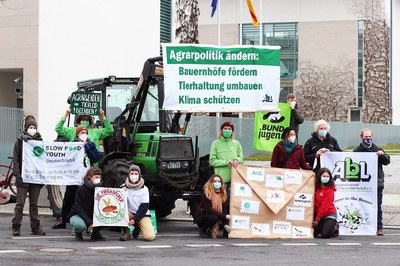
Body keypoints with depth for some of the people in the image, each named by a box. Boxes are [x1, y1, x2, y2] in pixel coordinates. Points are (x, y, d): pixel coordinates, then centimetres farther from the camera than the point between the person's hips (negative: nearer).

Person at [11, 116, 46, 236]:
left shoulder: (39, 140, 10)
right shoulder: (20, 141, 1)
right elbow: (16, 159, -2)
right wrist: (17, 175, -12)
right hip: (23, 177, -3)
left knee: (34, 204, 8)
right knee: (20, 203, -4)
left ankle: (35, 227, 10)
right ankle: (16, 227, 0)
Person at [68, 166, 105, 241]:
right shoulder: (81, 189, -17)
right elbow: (78, 208, -22)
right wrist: (89, 222, -32)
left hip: (92, 216, 4)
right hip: (77, 215, -4)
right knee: (81, 225, -38)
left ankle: (95, 233, 3)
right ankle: (77, 232, 1)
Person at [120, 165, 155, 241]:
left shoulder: (144, 189, -5)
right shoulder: (124, 187, -1)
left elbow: (144, 207, -10)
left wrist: (135, 219, -21)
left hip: (142, 215, -1)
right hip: (130, 213, 1)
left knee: (150, 236, -24)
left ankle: (138, 227, 10)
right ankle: (126, 232, -13)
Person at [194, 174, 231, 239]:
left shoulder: (223, 194, -4)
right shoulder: (206, 194, -19)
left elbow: (225, 210, -9)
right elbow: (208, 210, -24)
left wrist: (225, 224, -22)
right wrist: (224, 216, -29)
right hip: (201, 218, -5)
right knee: (213, 218, -35)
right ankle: (202, 229, -7)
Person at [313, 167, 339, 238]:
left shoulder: (330, 190, -16)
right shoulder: (316, 187, 1)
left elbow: (325, 206, -19)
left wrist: (317, 220, -21)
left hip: (329, 214, -5)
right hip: (317, 213, 5)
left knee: (325, 235, -18)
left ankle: (334, 227, 14)